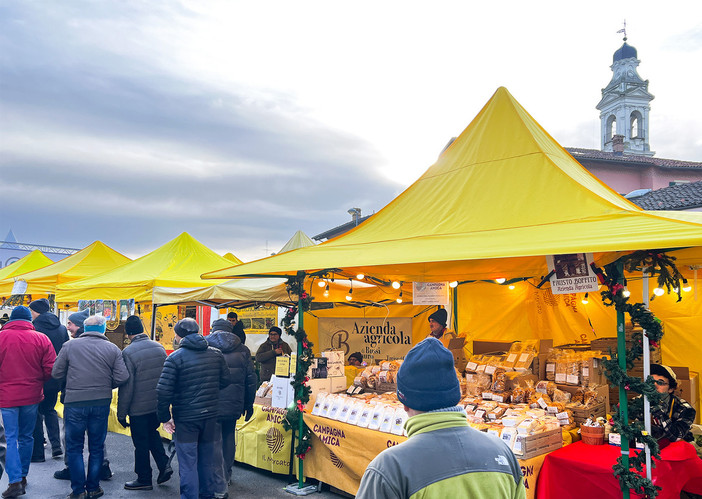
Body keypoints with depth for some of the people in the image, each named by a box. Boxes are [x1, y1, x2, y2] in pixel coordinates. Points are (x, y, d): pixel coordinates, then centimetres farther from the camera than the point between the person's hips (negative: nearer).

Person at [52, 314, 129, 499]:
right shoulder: (113, 349, -1)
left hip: (74, 402, -1)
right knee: (97, 448, 15)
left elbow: (57, 373, 0)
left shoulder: (70, 345, -2)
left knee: (74, 447, 12)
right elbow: (122, 378, -7)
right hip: (101, 403, 1)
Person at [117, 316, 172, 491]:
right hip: (158, 405, 6)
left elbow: (126, 386, -16)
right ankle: (164, 465, 15)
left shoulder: (128, 353, -16)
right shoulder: (159, 348, 1)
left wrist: (121, 413, -6)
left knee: (141, 443, 8)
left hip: (139, 408, -6)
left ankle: (144, 479, 21)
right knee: (152, 434, 25)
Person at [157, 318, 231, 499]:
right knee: (208, 457, 19)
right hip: (211, 416, 5)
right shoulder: (216, 354, 1)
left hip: (185, 418, -4)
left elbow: (163, 391, -16)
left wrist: (165, 417, -6)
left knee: (188, 462, 7)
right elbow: (225, 381, 8)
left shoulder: (175, 358, -12)